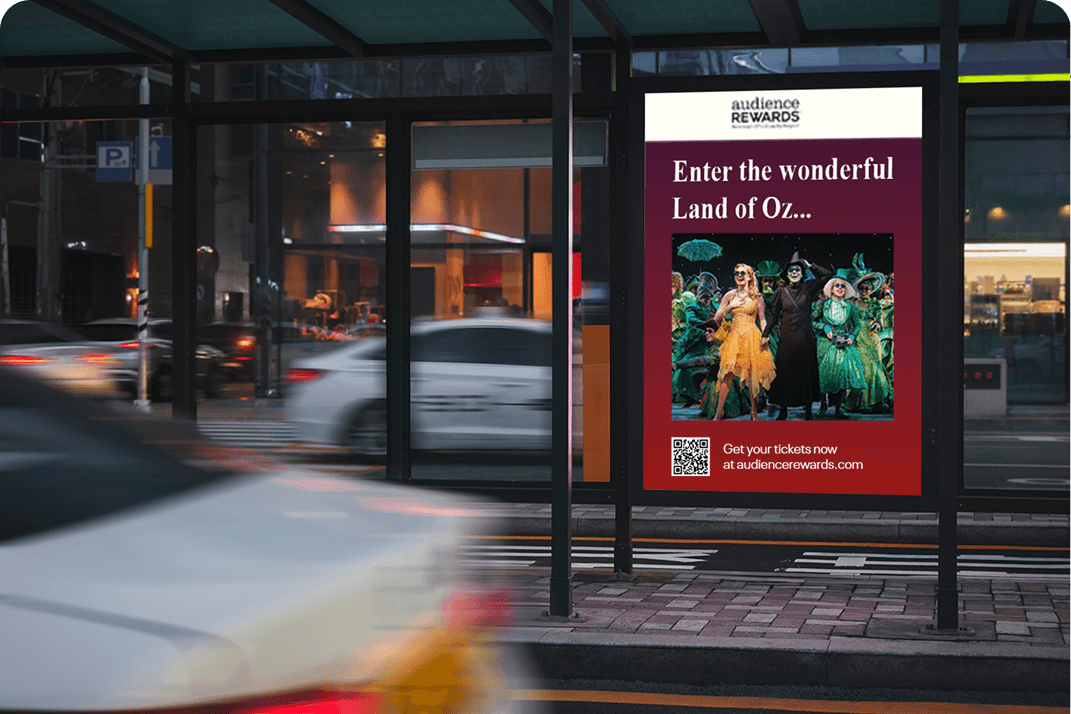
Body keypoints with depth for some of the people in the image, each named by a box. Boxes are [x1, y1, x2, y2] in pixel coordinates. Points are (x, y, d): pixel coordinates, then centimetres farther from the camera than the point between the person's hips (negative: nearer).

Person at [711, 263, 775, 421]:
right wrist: (730, 306, -5)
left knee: (752, 376, -2)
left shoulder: (756, 296, 5)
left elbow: (762, 320, 6)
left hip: (752, 337, -1)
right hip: (734, 337, 1)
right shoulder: (730, 295, 9)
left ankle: (754, 412, 8)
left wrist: (765, 337, -7)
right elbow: (717, 318, 9)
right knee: (728, 373, -9)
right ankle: (720, 410, -3)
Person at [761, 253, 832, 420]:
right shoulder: (781, 292, 3)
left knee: (807, 372, 4)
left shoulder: (808, 288, 3)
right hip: (787, 337, 0)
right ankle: (783, 410, 12)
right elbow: (774, 315, 8)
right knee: (785, 373, 3)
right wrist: (765, 334, 6)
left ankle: (808, 409, 13)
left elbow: (828, 274, -2)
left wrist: (809, 265, 2)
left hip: (805, 337, 0)